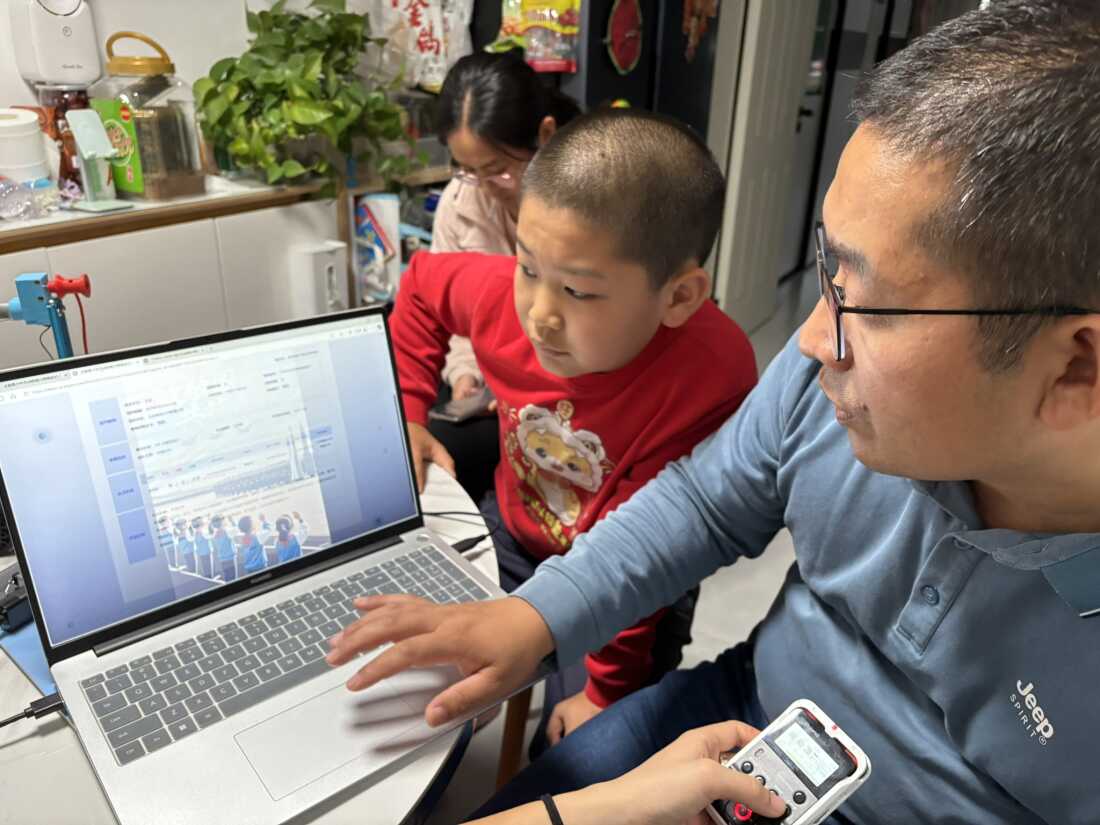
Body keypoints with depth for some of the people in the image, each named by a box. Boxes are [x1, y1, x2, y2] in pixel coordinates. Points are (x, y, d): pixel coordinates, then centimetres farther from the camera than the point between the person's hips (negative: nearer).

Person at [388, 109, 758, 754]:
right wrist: (407, 414, -2)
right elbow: (422, 283, 2)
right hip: (511, 532, 4)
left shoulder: (710, 382, -37)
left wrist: (607, 690, -17)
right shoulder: (505, 293, -24)